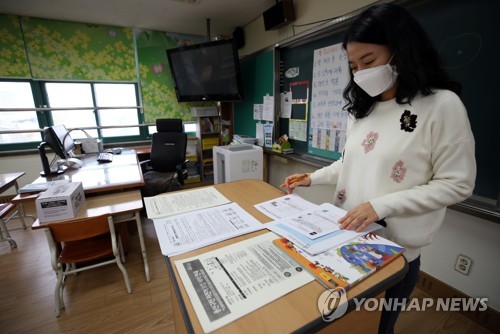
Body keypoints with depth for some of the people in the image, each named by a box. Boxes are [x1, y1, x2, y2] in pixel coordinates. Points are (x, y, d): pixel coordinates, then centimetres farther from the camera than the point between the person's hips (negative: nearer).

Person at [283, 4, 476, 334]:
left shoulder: (442, 105, -13)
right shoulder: (361, 110, 5)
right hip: (347, 235, 5)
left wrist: (381, 205, -24)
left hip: (395, 248, -5)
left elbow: (456, 184, -14)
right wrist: (313, 178, -1)